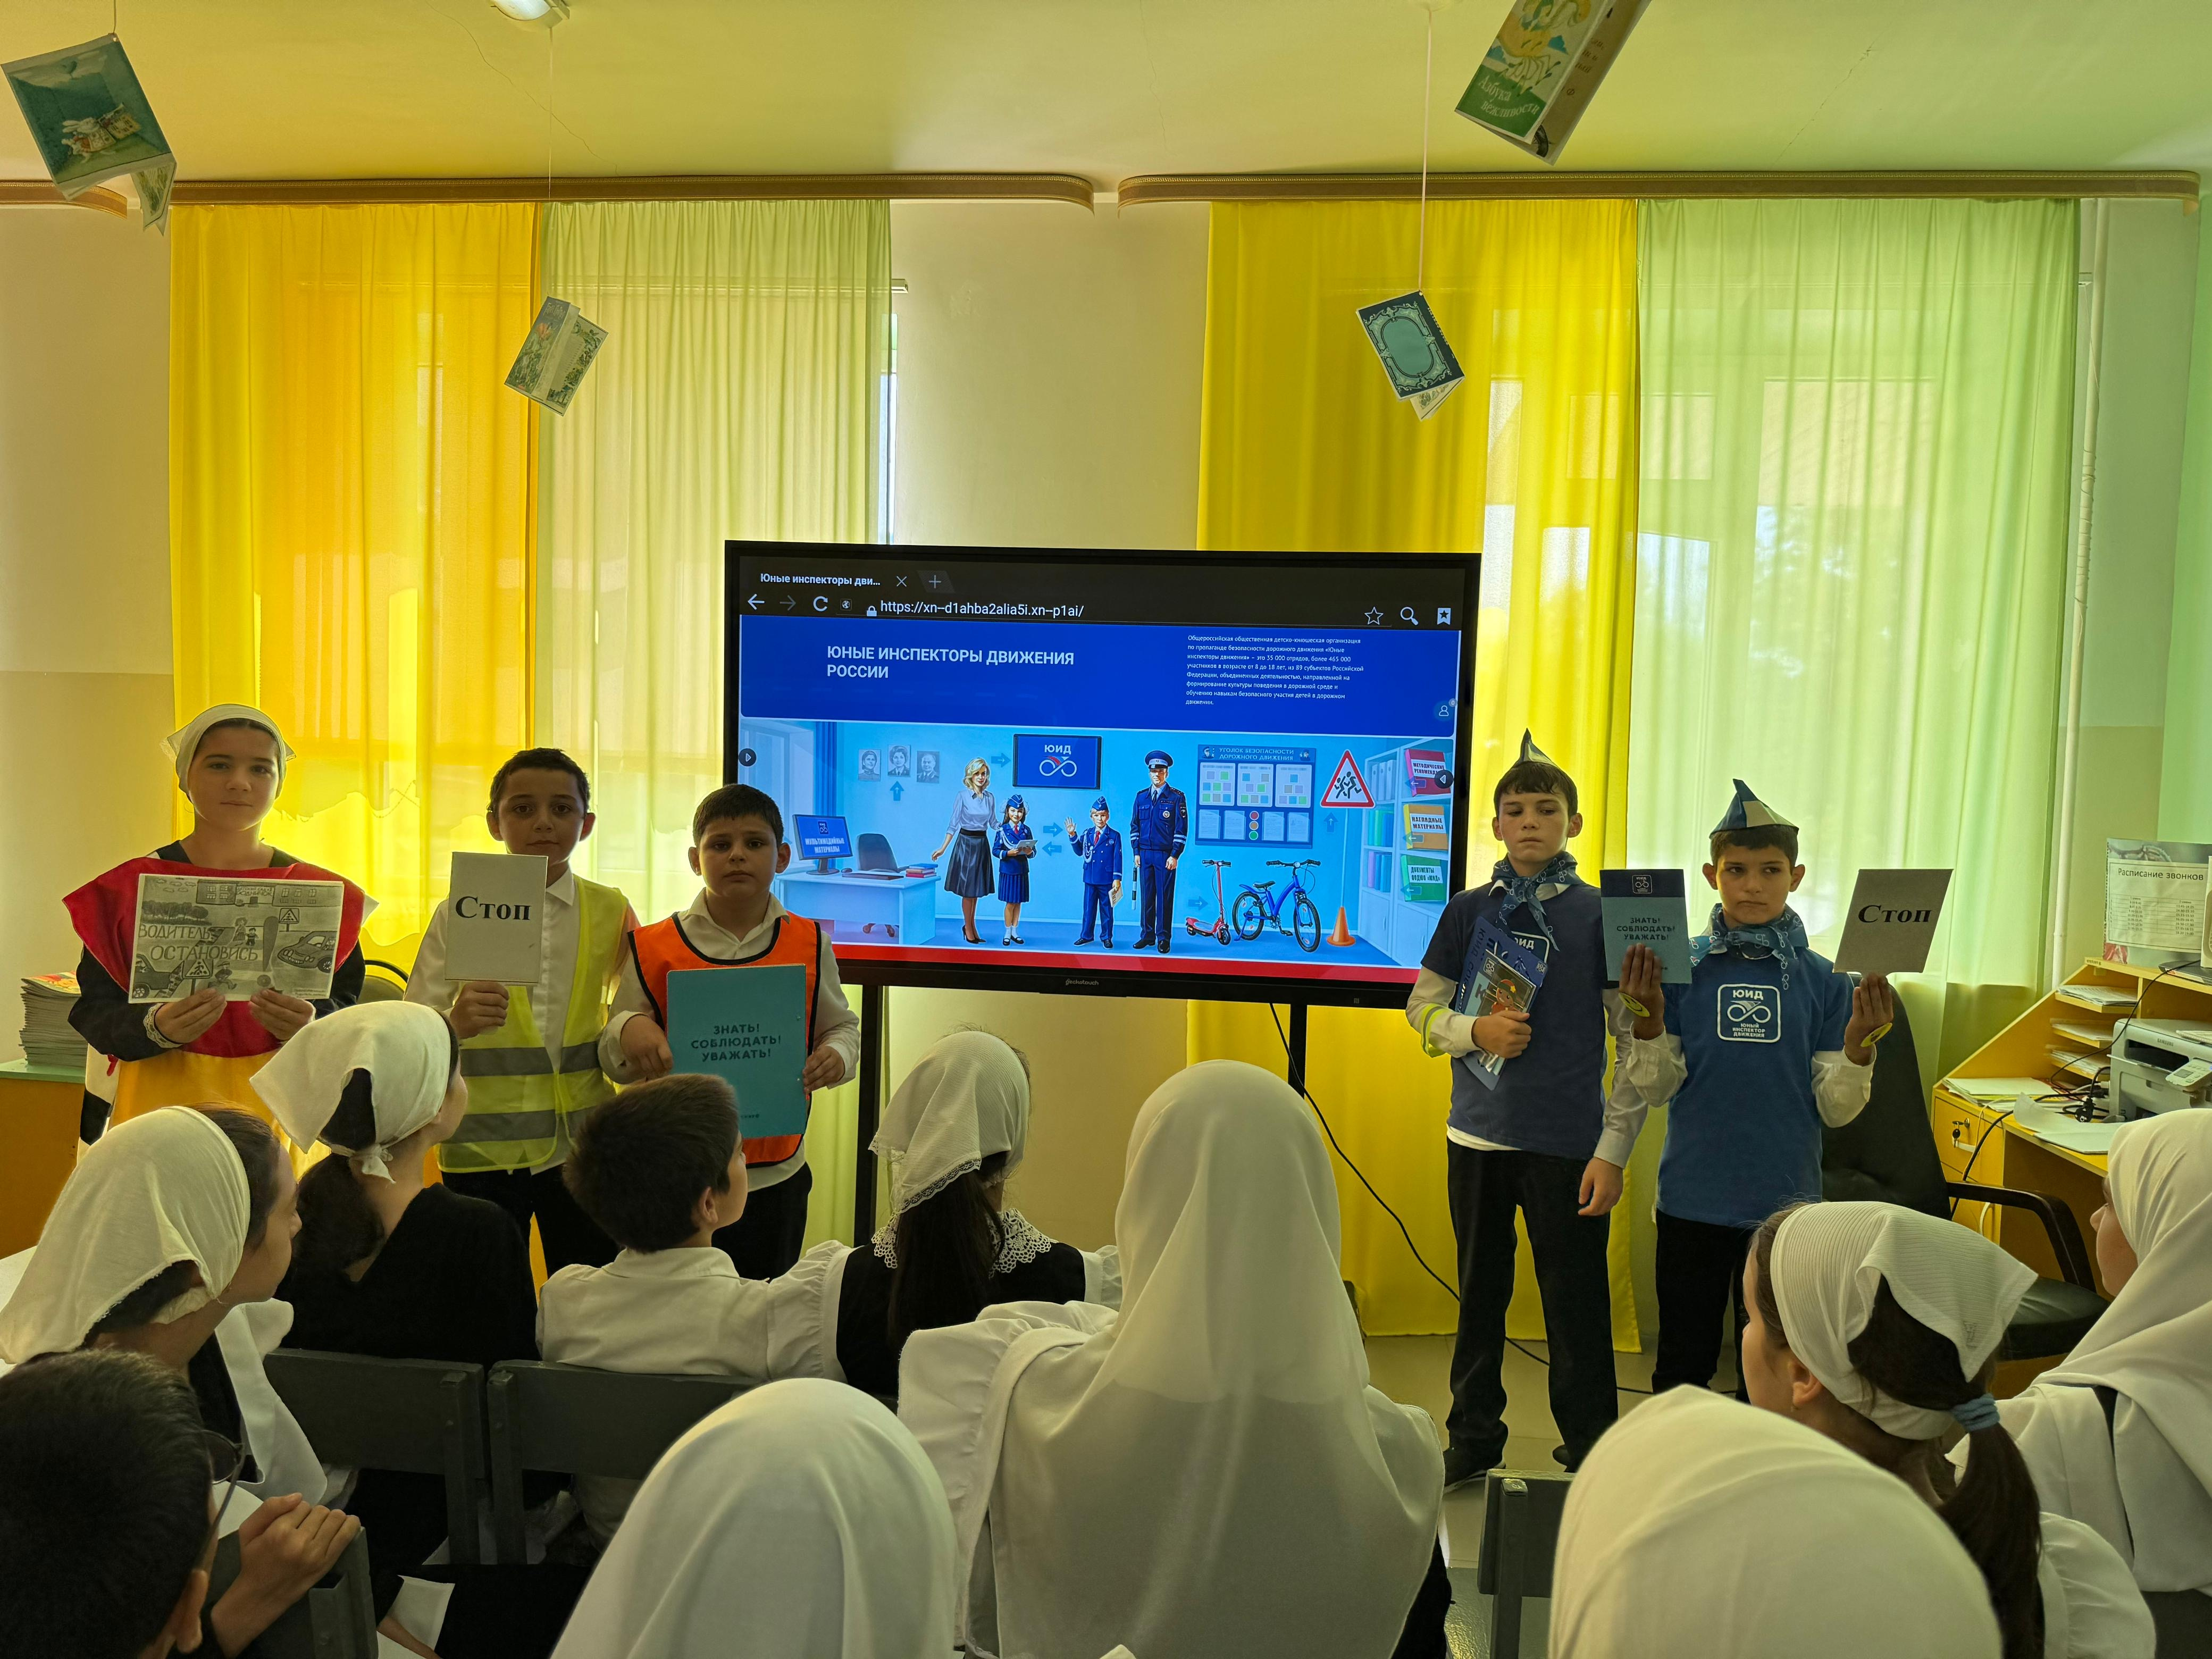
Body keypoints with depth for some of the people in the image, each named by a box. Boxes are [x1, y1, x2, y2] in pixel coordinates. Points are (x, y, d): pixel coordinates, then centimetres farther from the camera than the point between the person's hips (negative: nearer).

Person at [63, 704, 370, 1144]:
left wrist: (310, 1028, -22)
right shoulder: (127, 890, 1)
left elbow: (348, 1011, 0)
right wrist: (156, 1027, -23)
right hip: (159, 1109, -1)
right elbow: (93, 1013, -3)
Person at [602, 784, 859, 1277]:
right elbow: (616, 1065, 4)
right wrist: (626, 1031, -18)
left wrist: (837, 1055, -10)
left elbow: (841, 1025, 12)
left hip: (775, 1179, 1)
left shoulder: (810, 946, 2)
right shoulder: (655, 950, -2)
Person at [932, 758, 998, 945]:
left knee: (977, 888, 10)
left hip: (982, 844, 4)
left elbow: (994, 822, 13)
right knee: (968, 888, 2)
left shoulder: (990, 798, 5)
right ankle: (968, 928, 13)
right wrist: (943, 848, -11)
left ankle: (971, 926, 22)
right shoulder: (963, 796, -8)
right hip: (966, 843, -4)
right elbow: (953, 824, -7)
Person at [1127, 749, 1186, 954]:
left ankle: (1163, 938, 5)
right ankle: (1147, 935, 15)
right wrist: (1136, 852, 6)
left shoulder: (1177, 797, -2)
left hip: (1166, 856, -4)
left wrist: (1175, 856, -9)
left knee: (1165, 896, -1)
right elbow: (1134, 825, 14)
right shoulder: (1141, 797, 11)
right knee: (1146, 896, 7)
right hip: (1145, 854, 4)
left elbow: (1182, 828, -4)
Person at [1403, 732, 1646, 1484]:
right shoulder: (1468, 911, 4)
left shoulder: (1599, 915, -3)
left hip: (1569, 1144, -3)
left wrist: (1613, 1149, -8)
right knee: (1481, 1295, 15)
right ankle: (1473, 1439, 31)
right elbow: (1422, 1007, 8)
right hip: (1478, 1138, 3)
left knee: (1577, 1307, 4)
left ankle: (1590, 1456, 21)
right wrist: (1477, 1031, -13)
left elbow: (1637, 1042, -3)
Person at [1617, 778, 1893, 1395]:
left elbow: (1836, 1109, -3)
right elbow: (1655, 1088, -6)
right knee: (1683, 1364, 13)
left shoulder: (1821, 979, -2)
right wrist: (1648, 1018, -22)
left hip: (1785, 1202, 1)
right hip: (1693, 1199, 0)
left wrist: (1859, 1042, -19)